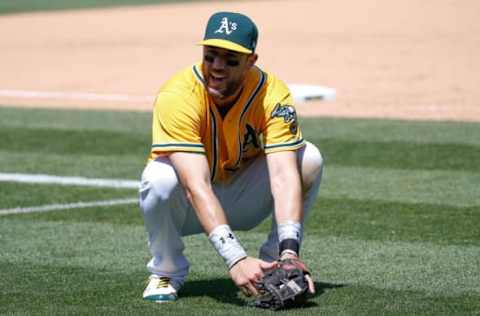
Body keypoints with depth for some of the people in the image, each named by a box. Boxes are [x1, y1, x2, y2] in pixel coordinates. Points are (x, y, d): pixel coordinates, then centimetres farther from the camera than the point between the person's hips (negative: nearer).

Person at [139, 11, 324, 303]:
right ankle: (166, 273, -8)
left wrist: (289, 252, -47)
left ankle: (276, 265, -5)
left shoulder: (273, 94, -22)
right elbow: (196, 187, -40)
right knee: (160, 177, -35)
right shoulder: (177, 96, -31)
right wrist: (236, 258, -51)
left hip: (241, 200, 2)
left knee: (309, 159, -22)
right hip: (189, 207, -2)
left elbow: (283, 177, -32)